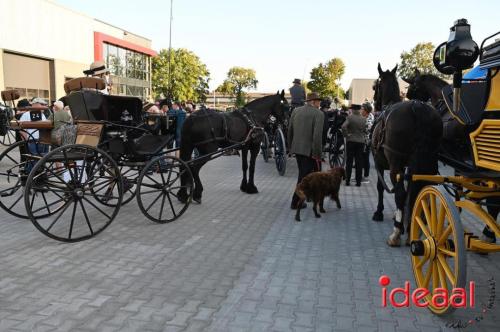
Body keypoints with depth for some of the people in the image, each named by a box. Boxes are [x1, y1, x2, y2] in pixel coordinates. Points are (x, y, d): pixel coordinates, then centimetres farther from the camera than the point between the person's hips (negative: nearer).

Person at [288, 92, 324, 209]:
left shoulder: (296, 111, 7)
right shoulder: (318, 114, -11)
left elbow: (290, 131, 10)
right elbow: (317, 135, -19)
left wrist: (291, 147, 20)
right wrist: (317, 154, -14)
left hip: (297, 148, 6)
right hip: (309, 150, -6)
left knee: (303, 174, 20)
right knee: (304, 176, 3)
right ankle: (296, 202, 8)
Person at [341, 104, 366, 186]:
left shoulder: (350, 117, -10)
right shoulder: (363, 119, 2)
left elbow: (343, 126, -21)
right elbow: (365, 130, 5)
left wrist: (346, 135, -10)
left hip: (351, 141, -2)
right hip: (361, 142, 2)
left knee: (349, 161, 5)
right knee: (359, 162, 7)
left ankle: (347, 180, 6)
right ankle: (358, 181, 8)